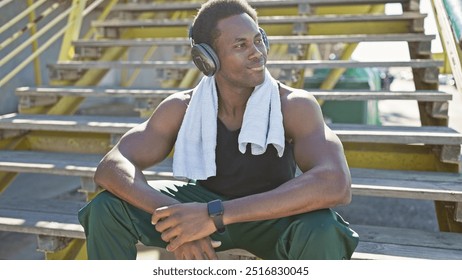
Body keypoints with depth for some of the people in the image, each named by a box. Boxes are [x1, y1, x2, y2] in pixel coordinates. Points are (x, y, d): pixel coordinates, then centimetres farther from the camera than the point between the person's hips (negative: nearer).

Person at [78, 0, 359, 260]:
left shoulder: (294, 105, -26)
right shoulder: (181, 107, -17)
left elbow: (336, 184, -43)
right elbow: (111, 167, -23)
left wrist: (217, 215, -48)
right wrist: (173, 217, -44)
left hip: (273, 217, -2)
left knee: (322, 230, -39)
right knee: (106, 208, -19)